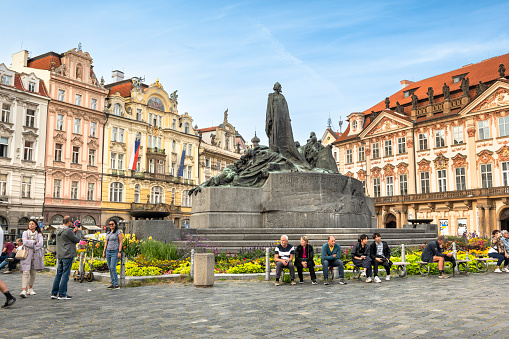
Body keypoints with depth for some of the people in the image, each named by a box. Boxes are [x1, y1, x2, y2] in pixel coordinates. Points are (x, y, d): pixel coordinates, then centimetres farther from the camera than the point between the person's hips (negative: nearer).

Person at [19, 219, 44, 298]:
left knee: (33, 273, 6)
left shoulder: (39, 234, 9)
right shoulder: (25, 233, 7)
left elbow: (40, 244, -6)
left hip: (36, 255, 2)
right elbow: (25, 242, -9)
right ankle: (23, 290, -19)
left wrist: (30, 243, -10)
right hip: (27, 254, -2)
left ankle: (30, 289, 19)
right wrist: (34, 242, -7)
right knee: (26, 272, -13)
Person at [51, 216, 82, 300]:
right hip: (67, 255, -9)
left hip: (60, 255, 9)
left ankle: (54, 293, 18)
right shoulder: (68, 231, -17)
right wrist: (79, 231, 6)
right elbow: (77, 240, -9)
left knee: (59, 274, 14)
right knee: (65, 275, -2)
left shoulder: (58, 230, 10)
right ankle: (62, 295, 1)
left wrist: (74, 231, 15)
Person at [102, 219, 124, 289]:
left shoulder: (118, 232, -5)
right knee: (110, 268, 6)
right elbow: (106, 242, 18)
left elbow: (121, 242, -9)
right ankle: (112, 284, 12)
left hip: (115, 252, -7)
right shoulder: (108, 233, 15)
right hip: (108, 251, 7)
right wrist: (104, 252, 13)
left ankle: (116, 284, -6)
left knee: (113, 268, -13)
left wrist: (119, 252, -15)